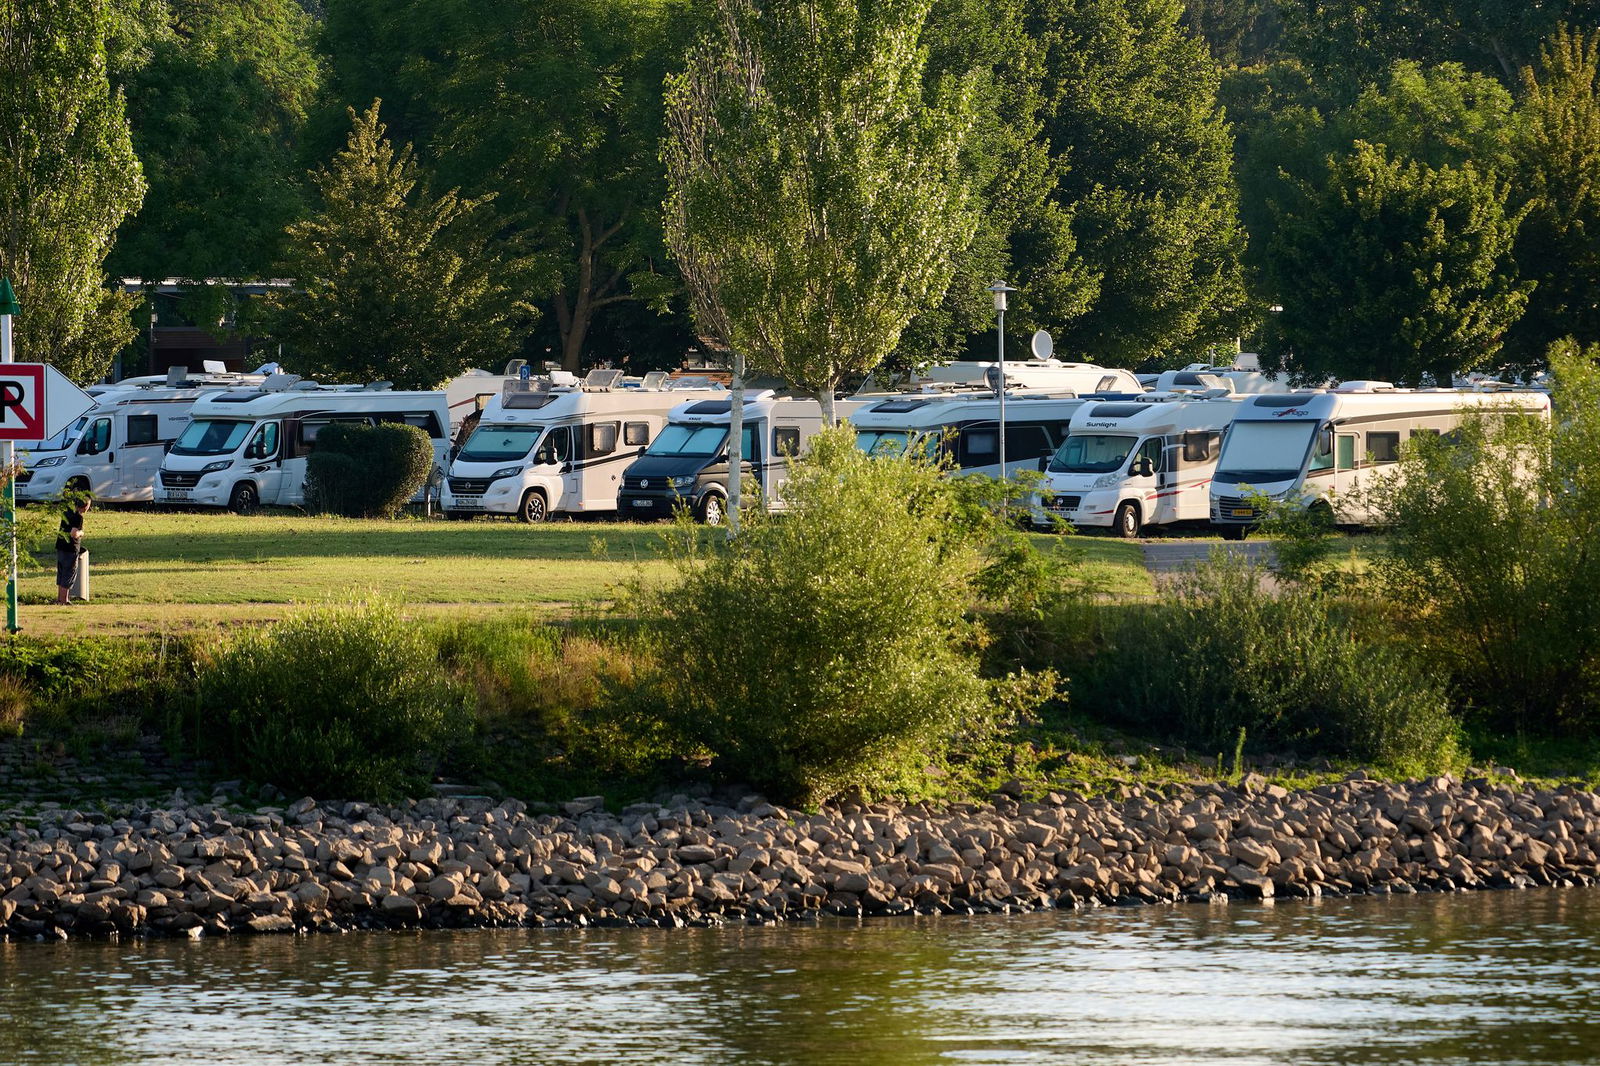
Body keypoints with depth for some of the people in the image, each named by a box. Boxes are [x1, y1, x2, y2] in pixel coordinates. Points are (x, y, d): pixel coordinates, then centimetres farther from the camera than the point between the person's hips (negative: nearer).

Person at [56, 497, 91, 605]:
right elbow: (74, 534, -27)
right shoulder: (78, 517, -18)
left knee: (61, 573, 18)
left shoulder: (68, 510, 6)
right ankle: (64, 599, 2)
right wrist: (81, 533, -7)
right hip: (71, 549, -8)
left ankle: (59, 597, 25)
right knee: (70, 574, 0)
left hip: (60, 546, 8)